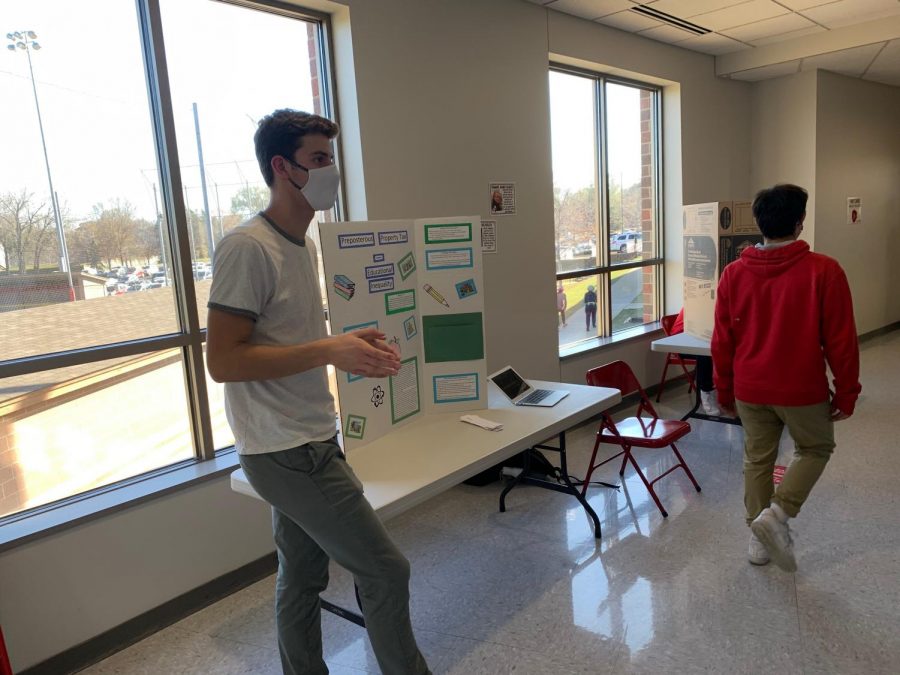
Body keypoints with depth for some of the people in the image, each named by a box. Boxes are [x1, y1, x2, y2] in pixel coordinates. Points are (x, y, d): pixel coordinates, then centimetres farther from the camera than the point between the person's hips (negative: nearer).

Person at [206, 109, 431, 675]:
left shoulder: (304, 245, 12)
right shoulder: (248, 247, -17)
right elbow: (222, 361, -20)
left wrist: (351, 343, 5)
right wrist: (328, 351, -24)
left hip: (308, 442, 9)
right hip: (288, 452, -9)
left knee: (303, 578, 19)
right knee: (387, 571, -1)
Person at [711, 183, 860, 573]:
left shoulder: (734, 274, -4)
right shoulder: (823, 271, -14)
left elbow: (722, 342, 1)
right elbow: (841, 341, -10)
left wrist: (725, 392, 12)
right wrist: (846, 392, 2)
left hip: (750, 390, 3)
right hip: (802, 390, -3)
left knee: (757, 460, 16)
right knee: (815, 449, 21)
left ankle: (759, 540, 25)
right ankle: (776, 514, 3)